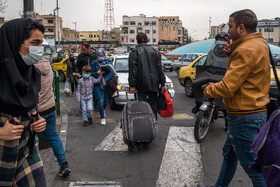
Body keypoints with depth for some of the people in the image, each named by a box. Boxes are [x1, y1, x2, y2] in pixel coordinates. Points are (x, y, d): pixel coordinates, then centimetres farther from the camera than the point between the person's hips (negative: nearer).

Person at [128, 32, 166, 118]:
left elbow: (133, 70, -7)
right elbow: (160, 69, 7)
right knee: (153, 104, 11)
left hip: (141, 84, -3)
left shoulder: (134, 52, -2)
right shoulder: (155, 52, 8)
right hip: (153, 84, 3)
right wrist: (162, 84, 9)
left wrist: (132, 85, -7)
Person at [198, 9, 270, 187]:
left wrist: (208, 90, -5)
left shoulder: (247, 50, -22)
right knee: (229, 154, 25)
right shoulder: (260, 43, 10)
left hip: (245, 117, -11)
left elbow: (227, 87, -25)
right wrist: (232, 53, 0)